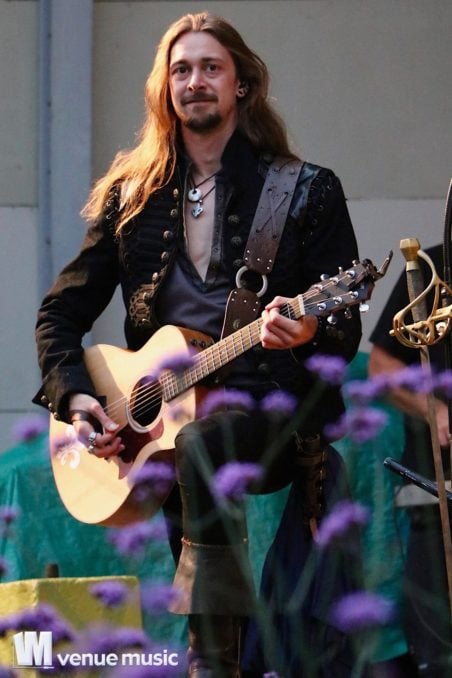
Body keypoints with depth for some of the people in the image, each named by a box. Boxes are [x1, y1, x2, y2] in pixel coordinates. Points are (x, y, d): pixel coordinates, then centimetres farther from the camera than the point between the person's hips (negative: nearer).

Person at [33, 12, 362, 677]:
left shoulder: (307, 191, 6)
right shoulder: (131, 196, 15)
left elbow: (346, 331, 2)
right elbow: (61, 312, 17)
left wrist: (310, 334, -22)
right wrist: (74, 397, -1)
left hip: (270, 403, -4)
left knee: (202, 444, -37)